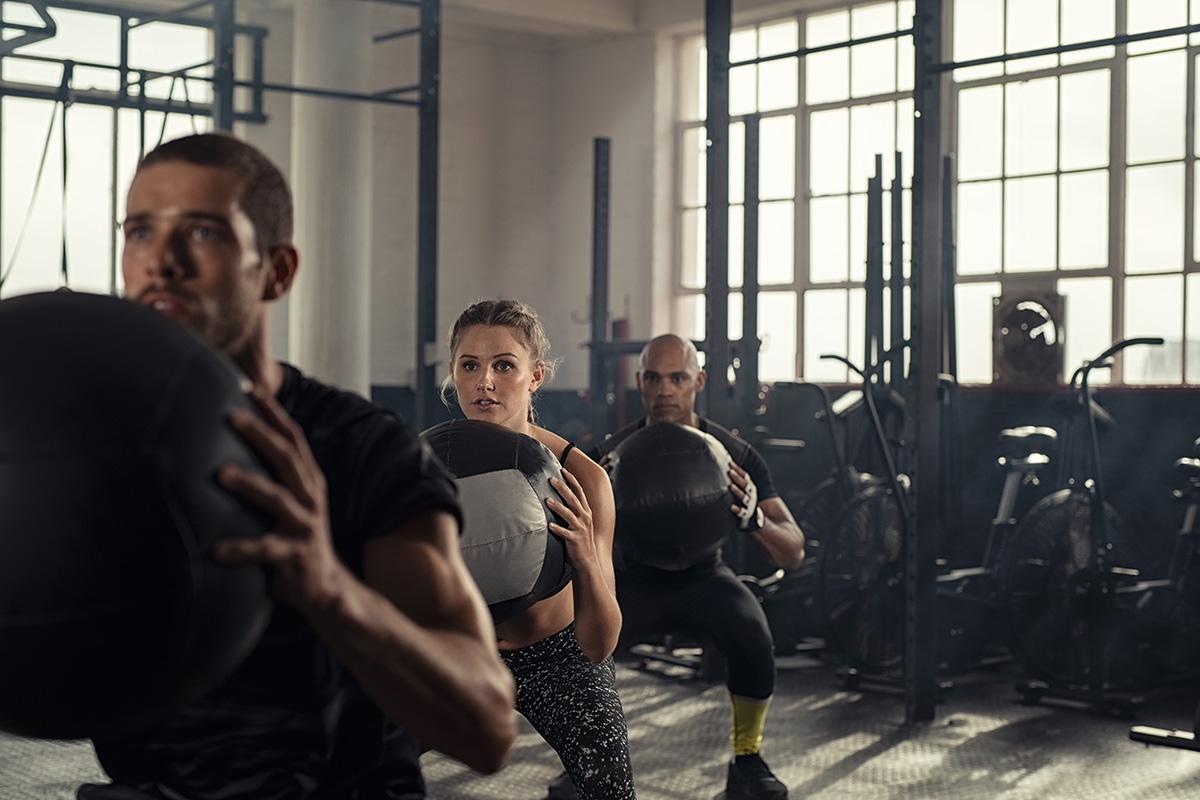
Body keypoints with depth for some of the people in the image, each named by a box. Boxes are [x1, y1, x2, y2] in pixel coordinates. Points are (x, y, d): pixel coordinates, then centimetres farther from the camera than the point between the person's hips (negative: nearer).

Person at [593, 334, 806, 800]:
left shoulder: (732, 454, -18)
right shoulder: (614, 453, -17)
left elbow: (794, 554, -19)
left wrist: (755, 520, -42)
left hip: (703, 580, 0)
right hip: (636, 581, 1)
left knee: (754, 641, -31)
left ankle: (747, 762, -4)